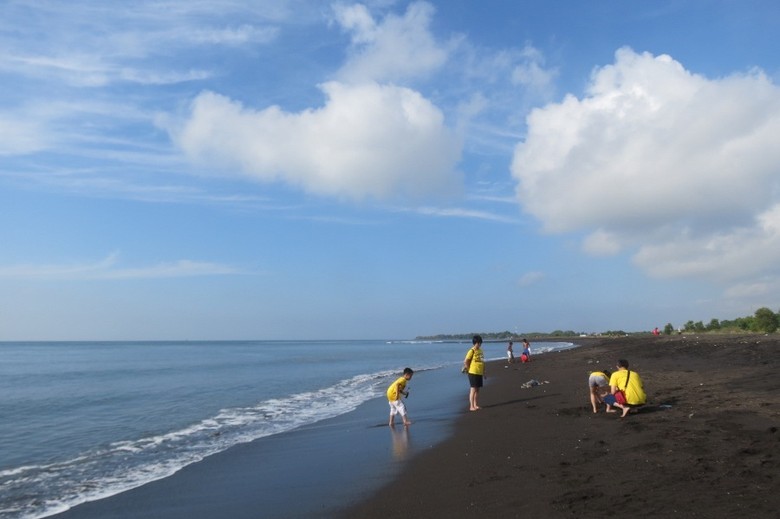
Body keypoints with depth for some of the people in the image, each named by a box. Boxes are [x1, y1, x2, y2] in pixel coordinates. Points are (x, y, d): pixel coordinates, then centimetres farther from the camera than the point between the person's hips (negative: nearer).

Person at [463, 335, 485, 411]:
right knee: (473, 389, -5)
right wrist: (469, 369, -9)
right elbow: (465, 361, -15)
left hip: (480, 373, 7)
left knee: (477, 389, 12)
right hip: (473, 373, -7)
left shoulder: (480, 351, 11)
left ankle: (476, 405, 21)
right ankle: (471, 406, -1)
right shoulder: (471, 351, -12)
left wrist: (483, 372, 18)